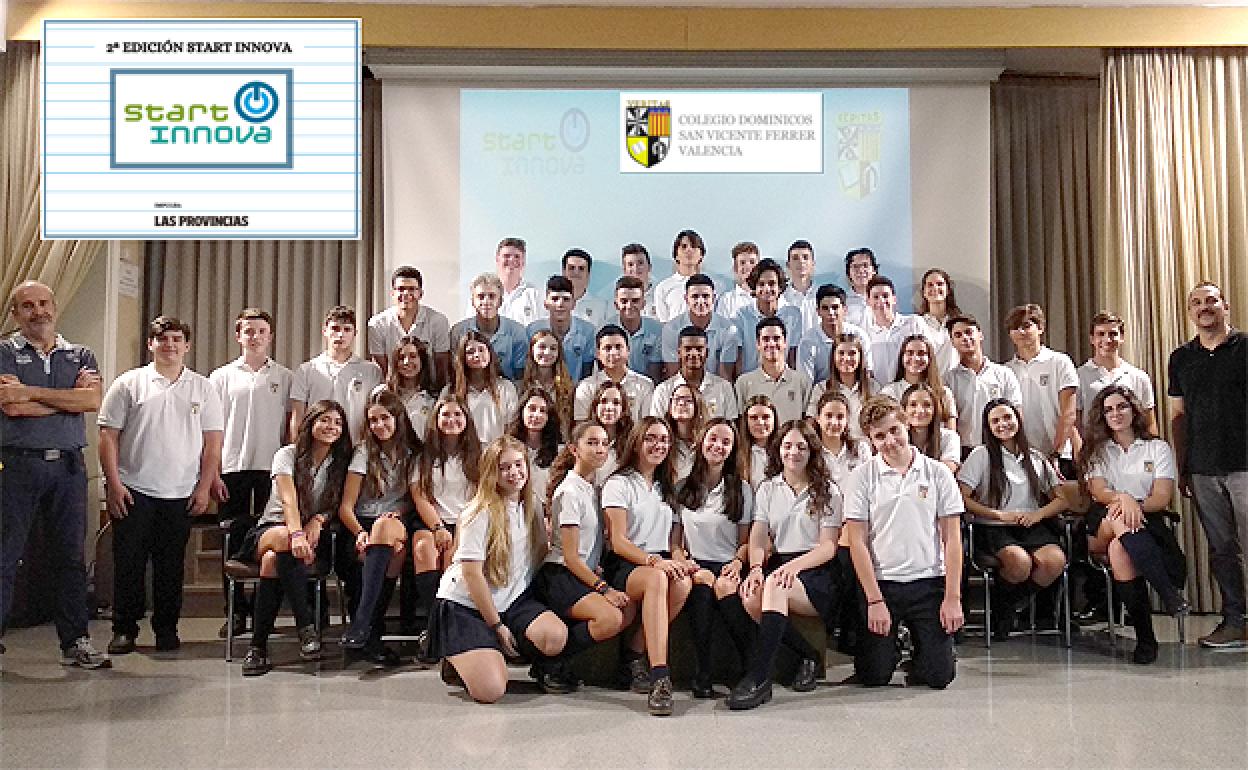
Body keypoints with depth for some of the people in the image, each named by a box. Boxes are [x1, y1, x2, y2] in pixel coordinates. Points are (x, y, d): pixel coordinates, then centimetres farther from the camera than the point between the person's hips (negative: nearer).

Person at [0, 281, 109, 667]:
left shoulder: (81, 356, 13)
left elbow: (93, 399, -7)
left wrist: (31, 392, -11)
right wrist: (70, 398, -5)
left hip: (68, 466, 3)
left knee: (70, 556, 7)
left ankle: (75, 641, 14)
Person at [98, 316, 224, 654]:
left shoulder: (203, 389, 8)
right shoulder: (128, 384, 4)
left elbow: (213, 442, 7)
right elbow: (108, 436, 2)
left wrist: (204, 487, -1)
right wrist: (113, 484, -6)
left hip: (181, 495, 1)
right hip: (132, 490, -1)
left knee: (171, 565, 7)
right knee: (128, 562, 2)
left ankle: (166, 628, 18)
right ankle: (124, 629, 15)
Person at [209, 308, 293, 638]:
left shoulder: (285, 377, 9)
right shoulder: (222, 376, 10)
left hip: (271, 468, 0)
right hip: (232, 469, 1)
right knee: (232, 542, 2)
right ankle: (236, 612, 12)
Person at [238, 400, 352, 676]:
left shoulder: (340, 462, 8)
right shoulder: (288, 454, -2)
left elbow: (337, 505, 8)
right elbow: (289, 499, -19)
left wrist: (319, 519, -16)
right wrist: (296, 534, -38)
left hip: (314, 533, 1)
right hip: (270, 529, -1)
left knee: (273, 560, -34)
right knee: (284, 540, -40)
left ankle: (258, 647, -33)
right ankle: (307, 626, -41)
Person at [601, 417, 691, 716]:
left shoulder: (667, 487, 21)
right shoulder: (619, 484, 2)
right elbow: (619, 543, -8)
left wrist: (679, 559, -5)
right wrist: (654, 561, -24)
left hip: (661, 564, 5)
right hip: (624, 568, -5)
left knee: (683, 582, -33)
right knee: (657, 578, -40)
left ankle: (634, 650, -17)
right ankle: (659, 678, -46)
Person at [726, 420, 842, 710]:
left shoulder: (827, 491, 7)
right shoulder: (767, 489, 17)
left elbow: (828, 547, -2)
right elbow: (758, 538, 5)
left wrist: (794, 565, -21)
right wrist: (756, 568, -18)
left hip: (816, 570, -4)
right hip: (778, 565, 4)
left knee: (775, 586, -36)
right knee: (751, 596, -31)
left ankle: (758, 678, -39)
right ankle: (809, 655, -11)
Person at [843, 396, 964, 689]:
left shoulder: (938, 473, 2)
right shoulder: (861, 477, -1)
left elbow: (952, 539, 3)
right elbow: (858, 542, -3)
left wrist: (953, 598, -5)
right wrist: (875, 600, -10)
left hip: (929, 582, 1)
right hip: (880, 584, 0)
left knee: (938, 676, -5)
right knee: (873, 676, -4)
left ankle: (920, 643, 28)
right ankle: (892, 649, 29)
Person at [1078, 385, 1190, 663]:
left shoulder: (1158, 448, 16)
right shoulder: (1096, 450, 18)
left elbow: (1162, 498, 1)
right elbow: (1098, 491, -2)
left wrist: (1136, 506, -23)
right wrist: (1123, 498, -27)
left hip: (1148, 524, -1)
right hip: (1101, 528, 1)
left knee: (1119, 550, -39)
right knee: (1119, 517, -39)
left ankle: (1146, 637, -41)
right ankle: (1169, 592, -47)